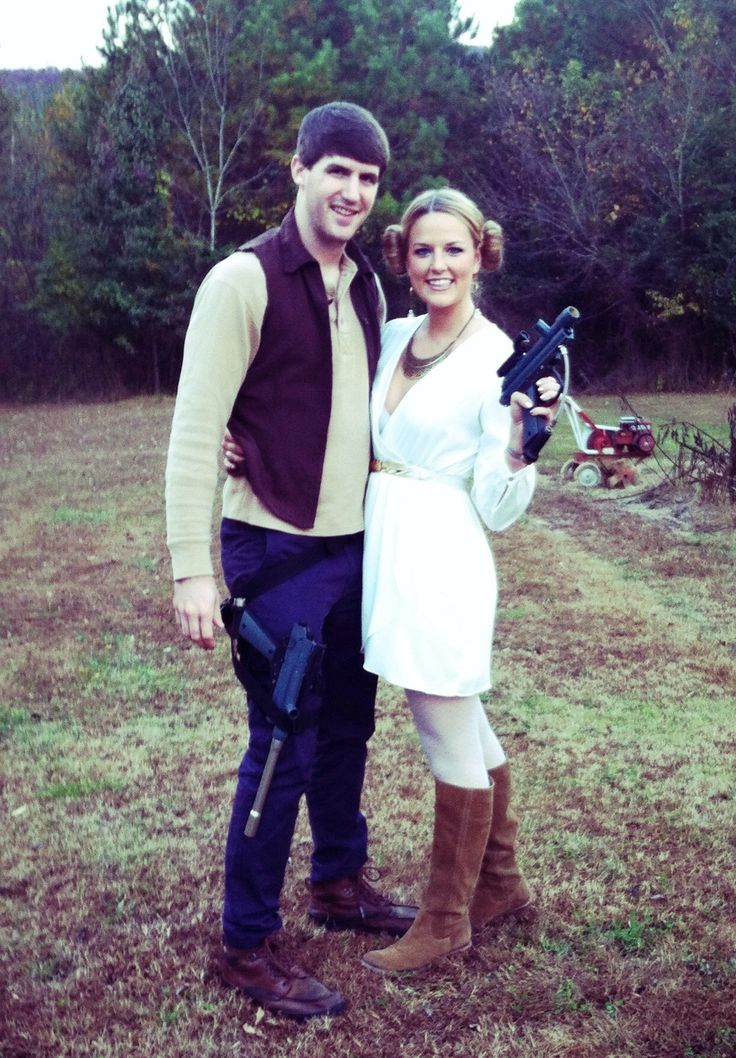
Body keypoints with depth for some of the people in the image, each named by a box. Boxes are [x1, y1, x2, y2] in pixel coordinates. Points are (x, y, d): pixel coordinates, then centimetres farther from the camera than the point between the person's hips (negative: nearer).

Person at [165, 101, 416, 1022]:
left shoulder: (366, 286, 10)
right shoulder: (244, 281, -13)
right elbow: (194, 431, -16)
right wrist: (192, 569, -20)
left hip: (355, 545, 7)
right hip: (276, 552, -7)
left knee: (347, 726, 18)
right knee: (284, 743, 0)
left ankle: (338, 881, 39)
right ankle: (248, 944, 16)